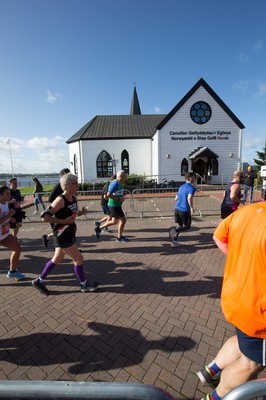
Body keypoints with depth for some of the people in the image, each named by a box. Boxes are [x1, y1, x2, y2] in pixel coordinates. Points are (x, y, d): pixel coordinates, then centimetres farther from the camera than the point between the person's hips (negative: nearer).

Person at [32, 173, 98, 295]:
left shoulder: (73, 198, 2)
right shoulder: (60, 200, -23)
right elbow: (44, 216, -23)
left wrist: (81, 212, -1)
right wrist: (63, 221, -24)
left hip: (69, 234, 9)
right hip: (62, 236, -9)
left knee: (57, 259, 22)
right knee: (79, 259, 2)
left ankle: (40, 281, 40)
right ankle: (84, 284, 22)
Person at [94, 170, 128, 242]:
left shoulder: (119, 183, 12)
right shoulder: (115, 183, -18)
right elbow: (108, 194, -25)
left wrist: (122, 196, 9)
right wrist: (119, 199, -22)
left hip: (117, 205, 10)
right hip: (114, 205, -10)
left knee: (114, 221, 17)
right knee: (123, 220, -4)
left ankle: (99, 228, 29)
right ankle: (119, 237, 11)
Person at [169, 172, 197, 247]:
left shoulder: (181, 187, 16)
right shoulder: (192, 187, -7)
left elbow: (176, 198, 19)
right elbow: (189, 198, -23)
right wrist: (192, 208, -14)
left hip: (177, 209, 7)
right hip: (185, 210, -7)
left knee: (180, 225, 19)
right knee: (187, 226, 10)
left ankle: (174, 241, 14)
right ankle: (175, 230, -16)